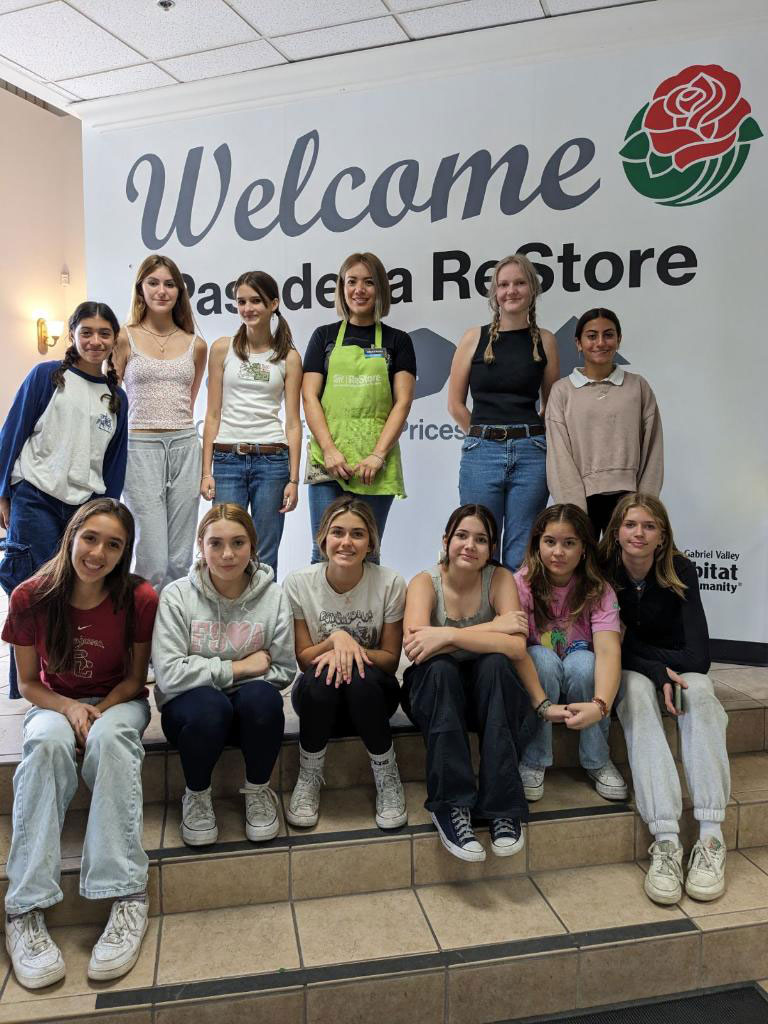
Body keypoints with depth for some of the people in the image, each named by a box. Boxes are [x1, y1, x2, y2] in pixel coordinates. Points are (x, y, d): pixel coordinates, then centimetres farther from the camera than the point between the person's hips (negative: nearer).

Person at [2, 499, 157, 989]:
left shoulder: (140, 600, -14)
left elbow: (135, 678, -4)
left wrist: (99, 711, -21)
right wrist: (70, 709, -21)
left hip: (117, 701, -1)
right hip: (56, 703, 1)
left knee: (110, 739, -36)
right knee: (47, 744, -35)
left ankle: (127, 895, -36)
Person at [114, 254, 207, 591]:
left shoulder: (196, 345, 10)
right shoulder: (125, 338, 2)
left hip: (185, 448, 3)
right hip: (141, 448, -3)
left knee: (180, 560, 6)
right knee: (153, 561, -8)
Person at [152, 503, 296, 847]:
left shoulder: (273, 596, -6)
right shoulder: (177, 596, -10)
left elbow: (283, 670, -3)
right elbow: (169, 674, -18)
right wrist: (238, 667, -16)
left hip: (251, 711, 2)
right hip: (188, 705, -1)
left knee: (262, 698, -33)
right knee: (209, 706, -36)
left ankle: (258, 790, -2)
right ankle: (196, 795, -3)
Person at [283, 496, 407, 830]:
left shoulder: (390, 583, -13)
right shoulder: (298, 582, -11)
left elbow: (390, 659, -6)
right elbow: (302, 658, -6)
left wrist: (353, 648, -25)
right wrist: (336, 638, -25)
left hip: (372, 693, 0)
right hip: (318, 694, 1)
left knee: (361, 678, -35)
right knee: (320, 677, -34)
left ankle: (387, 778, -11)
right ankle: (309, 778, -9)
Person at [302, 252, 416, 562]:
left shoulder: (397, 341, 11)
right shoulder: (325, 336, 13)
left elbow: (402, 402, 2)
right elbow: (309, 397, 5)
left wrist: (378, 455, -10)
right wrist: (329, 449, -9)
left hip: (376, 465, 0)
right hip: (328, 463, 0)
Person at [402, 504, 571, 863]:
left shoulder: (500, 579, -10)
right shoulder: (425, 582, -12)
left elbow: (517, 647, -25)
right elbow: (414, 646, -31)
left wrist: (448, 635, -35)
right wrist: (493, 627, -30)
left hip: (490, 691, 1)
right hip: (435, 691, -1)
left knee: (495, 663, -32)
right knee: (439, 668, -34)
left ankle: (504, 808, -25)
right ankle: (450, 807, -28)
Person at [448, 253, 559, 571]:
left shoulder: (545, 340, 7)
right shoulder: (475, 338, 5)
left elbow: (552, 403, 16)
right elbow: (455, 403, 7)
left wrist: (528, 436, 9)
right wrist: (484, 436, 5)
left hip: (530, 454, 1)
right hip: (481, 453, 0)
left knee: (521, 554, 5)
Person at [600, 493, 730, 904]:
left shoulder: (681, 572, -15)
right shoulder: (603, 571, -16)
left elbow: (698, 655, -20)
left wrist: (648, 653, -20)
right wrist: (656, 671, -25)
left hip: (678, 665, 1)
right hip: (628, 671, -1)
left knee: (699, 690, -32)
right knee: (637, 695, -34)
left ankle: (711, 838, -37)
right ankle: (665, 839, -44)